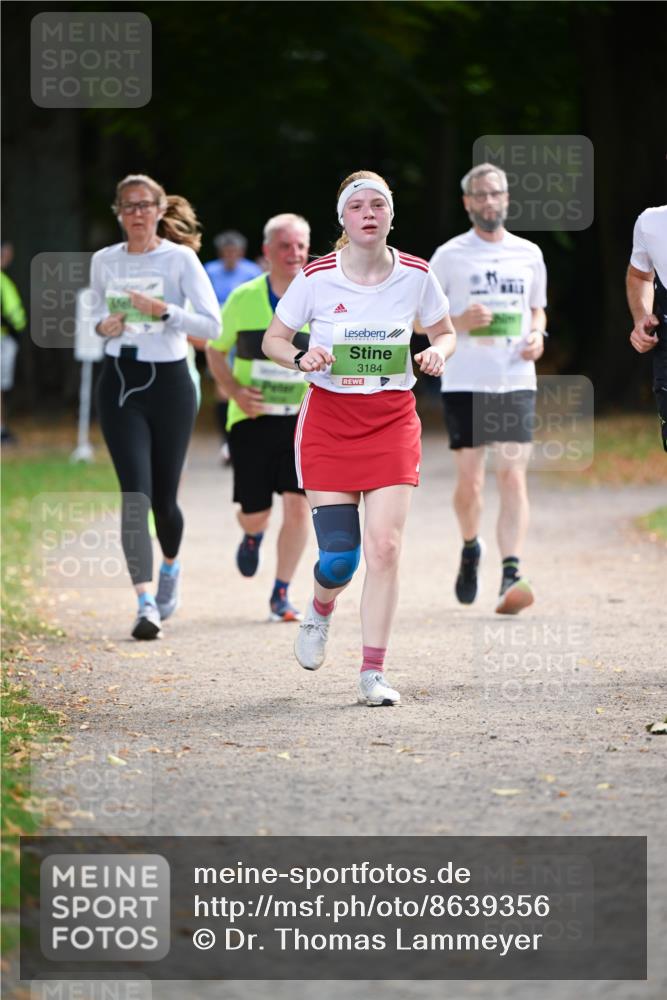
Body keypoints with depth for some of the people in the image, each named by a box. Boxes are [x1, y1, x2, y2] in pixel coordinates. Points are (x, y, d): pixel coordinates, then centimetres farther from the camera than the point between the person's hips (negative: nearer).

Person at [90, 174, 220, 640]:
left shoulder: (180, 259, -5)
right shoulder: (103, 261, 6)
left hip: (169, 381, -2)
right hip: (120, 382, 2)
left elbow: (212, 325, -11)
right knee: (135, 492, -13)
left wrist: (163, 309, -24)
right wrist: (103, 325, -2)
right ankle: (147, 604, -19)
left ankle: (170, 565, 41)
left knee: (163, 497, 7)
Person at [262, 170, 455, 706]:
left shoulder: (416, 275, -3)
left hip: (393, 419, 1)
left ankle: (373, 674, -2)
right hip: (329, 418, -1)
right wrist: (301, 357, -18)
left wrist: (438, 352, -11)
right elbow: (272, 339, 4)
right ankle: (320, 612, 32)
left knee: (385, 547, -10)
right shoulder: (317, 277, -7)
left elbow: (445, 332, 12)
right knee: (339, 554, -6)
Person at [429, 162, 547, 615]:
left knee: (513, 477, -11)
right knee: (469, 480, 2)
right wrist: (459, 322, -13)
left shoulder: (529, 254, 11)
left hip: (517, 381, 1)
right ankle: (470, 550, 31)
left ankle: (511, 575, -18)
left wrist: (537, 335, 2)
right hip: (465, 383, -1)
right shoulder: (449, 255, 2)